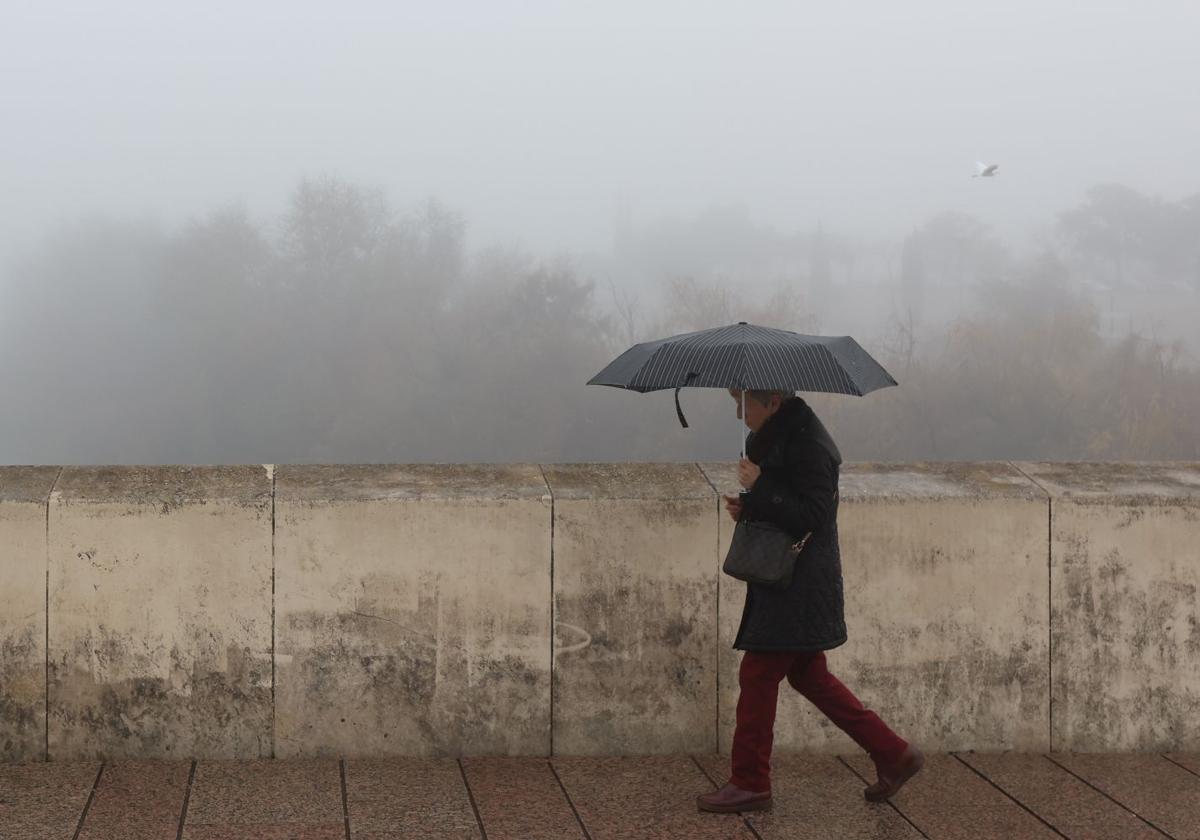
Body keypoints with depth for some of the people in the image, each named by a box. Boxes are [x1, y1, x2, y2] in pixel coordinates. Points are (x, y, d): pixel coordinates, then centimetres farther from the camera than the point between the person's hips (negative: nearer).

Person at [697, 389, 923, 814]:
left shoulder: (808, 446, -19)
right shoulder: (775, 438, 12)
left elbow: (811, 516, -23)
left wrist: (759, 487, -24)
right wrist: (748, 505, 3)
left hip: (797, 589, -10)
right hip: (788, 584, 10)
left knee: (757, 675, -3)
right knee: (808, 676, 15)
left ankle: (749, 784, 7)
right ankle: (893, 754, 21)